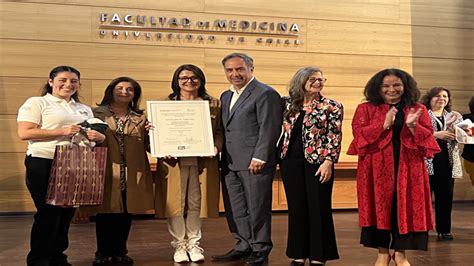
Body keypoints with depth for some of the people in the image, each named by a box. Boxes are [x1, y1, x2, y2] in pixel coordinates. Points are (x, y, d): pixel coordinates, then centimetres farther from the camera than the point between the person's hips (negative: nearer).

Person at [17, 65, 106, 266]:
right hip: (44, 165, -6)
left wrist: (98, 136, -6)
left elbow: (96, 133, 21)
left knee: (66, 212, 9)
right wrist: (62, 131, -18)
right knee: (48, 213, -5)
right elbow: (24, 133, -11)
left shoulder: (84, 109, 18)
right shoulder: (36, 103, 0)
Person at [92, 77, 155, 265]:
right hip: (106, 172, -3)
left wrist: (151, 133, -11)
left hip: (131, 174, 3)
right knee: (105, 213, 2)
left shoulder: (140, 118, 12)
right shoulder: (96, 114, 5)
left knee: (126, 213, 8)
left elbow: (147, 146, 7)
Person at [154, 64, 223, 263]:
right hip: (174, 161, -1)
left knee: (196, 203, 4)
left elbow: (219, 131, 9)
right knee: (175, 203, 1)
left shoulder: (212, 103, 11)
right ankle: (179, 245, 13)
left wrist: (216, 146, -10)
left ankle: (194, 243, 17)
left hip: (202, 161, 1)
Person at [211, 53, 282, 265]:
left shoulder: (265, 94, -7)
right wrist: (219, 153, 10)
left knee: (257, 208, 1)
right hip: (230, 164, 8)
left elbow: (269, 129, -13)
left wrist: (259, 157, -18)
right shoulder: (226, 96, 19)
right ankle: (243, 246, 24)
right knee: (235, 208, 12)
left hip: (255, 162, -8)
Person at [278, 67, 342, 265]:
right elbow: (285, 132, 16)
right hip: (291, 161, 4)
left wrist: (328, 161, -14)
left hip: (317, 161, -3)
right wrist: (279, 157, 9)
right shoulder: (288, 104, 8)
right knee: (296, 208, 8)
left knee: (318, 208, 1)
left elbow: (335, 137, -6)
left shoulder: (331, 106, -2)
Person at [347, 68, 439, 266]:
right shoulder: (366, 109, 5)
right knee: (380, 207, 0)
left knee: (405, 207, 1)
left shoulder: (418, 109, 9)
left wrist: (412, 126, -16)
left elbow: (427, 138, 4)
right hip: (377, 168, -1)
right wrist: (384, 124, -17)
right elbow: (358, 133, -7)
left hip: (408, 168, 1)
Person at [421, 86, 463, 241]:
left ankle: (444, 230, 15)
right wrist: (436, 134, -19)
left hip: (447, 161, 4)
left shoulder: (454, 116, 16)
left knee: (445, 196, 6)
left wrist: (455, 134, -11)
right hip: (427, 160, -4)